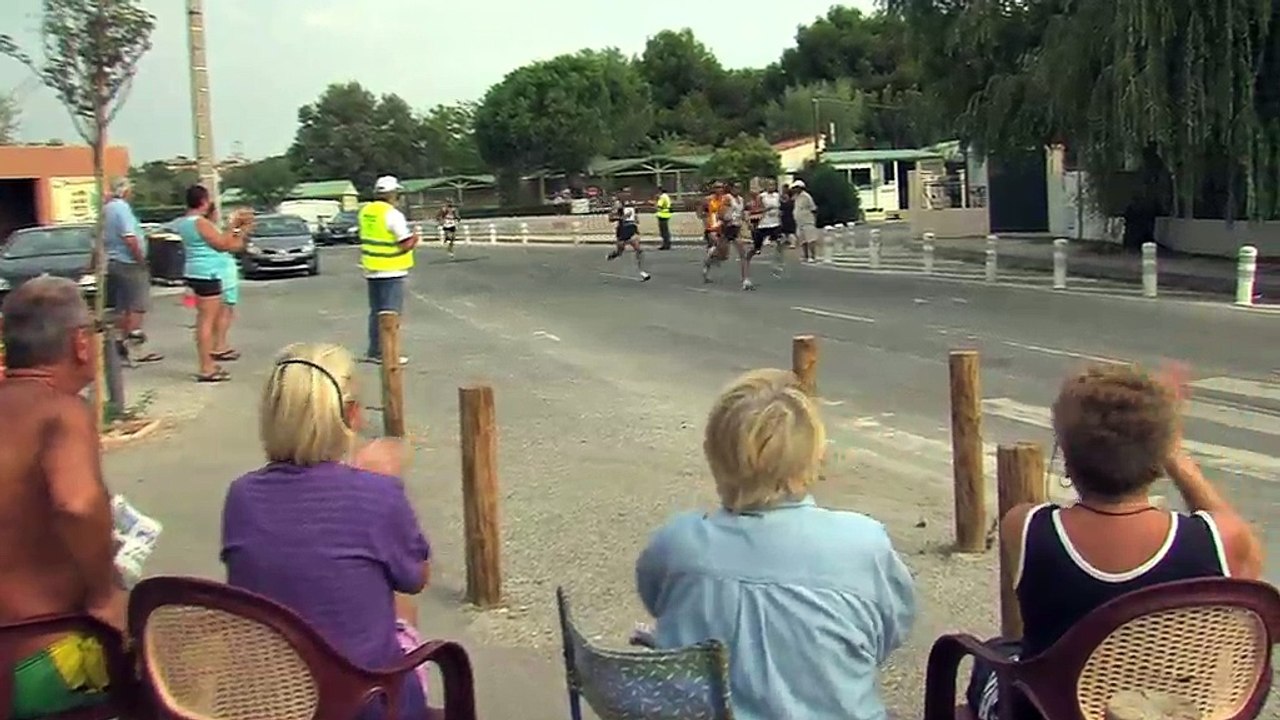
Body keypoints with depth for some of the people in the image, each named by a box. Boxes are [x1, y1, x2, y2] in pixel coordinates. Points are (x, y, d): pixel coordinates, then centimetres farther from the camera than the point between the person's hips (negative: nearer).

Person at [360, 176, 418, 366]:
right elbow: (406, 244, -17)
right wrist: (415, 237, 1)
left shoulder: (366, 211, 7)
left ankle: (374, 351, 20)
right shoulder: (393, 215, -17)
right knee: (391, 313, -1)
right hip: (391, 272, -7)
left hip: (371, 271, 7)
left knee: (376, 311, 15)